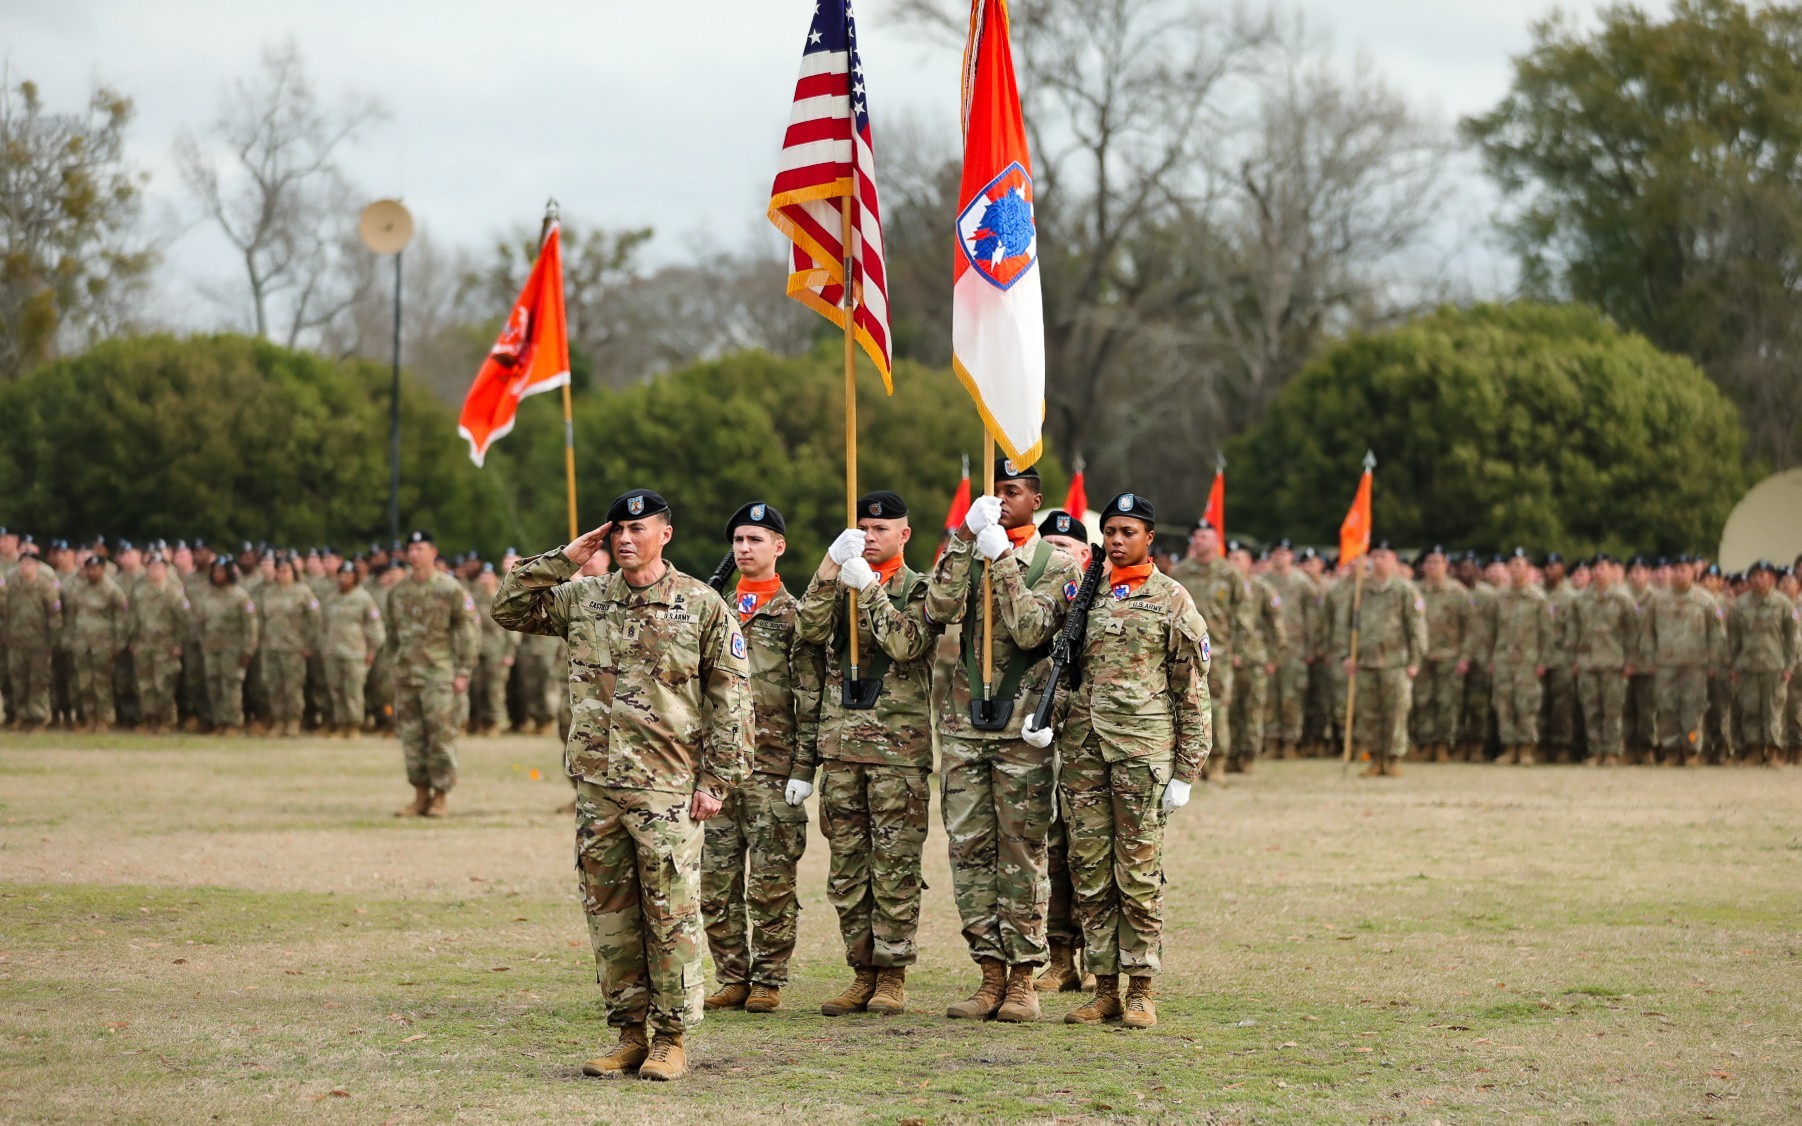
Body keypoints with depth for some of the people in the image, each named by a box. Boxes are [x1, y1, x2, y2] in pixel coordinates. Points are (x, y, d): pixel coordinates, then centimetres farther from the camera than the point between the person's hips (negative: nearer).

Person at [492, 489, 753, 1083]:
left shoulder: (702, 605, 0)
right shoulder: (584, 599, 11)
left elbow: (730, 698, 0)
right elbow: (509, 608, 12)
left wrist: (716, 779, -7)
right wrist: (563, 560, 3)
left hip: (668, 787, -4)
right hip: (597, 783, 4)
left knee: (671, 914, -2)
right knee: (609, 915, 7)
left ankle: (672, 1038, 5)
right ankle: (630, 1033, 15)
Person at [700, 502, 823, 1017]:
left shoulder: (794, 615, -1)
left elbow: (810, 698, -5)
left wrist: (805, 767, -12)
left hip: (773, 768, -5)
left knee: (771, 882, -2)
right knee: (716, 880, 4)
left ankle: (769, 981, 4)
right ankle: (733, 978, 12)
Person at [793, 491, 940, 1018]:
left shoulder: (919, 589, 3)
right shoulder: (841, 584, 15)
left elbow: (906, 644, -15)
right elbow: (810, 630, -4)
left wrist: (869, 587, -14)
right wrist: (831, 565, -12)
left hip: (898, 744, -5)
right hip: (840, 740, 5)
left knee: (895, 865, -3)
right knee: (846, 866, 6)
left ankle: (892, 976, 1)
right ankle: (862, 971, 12)